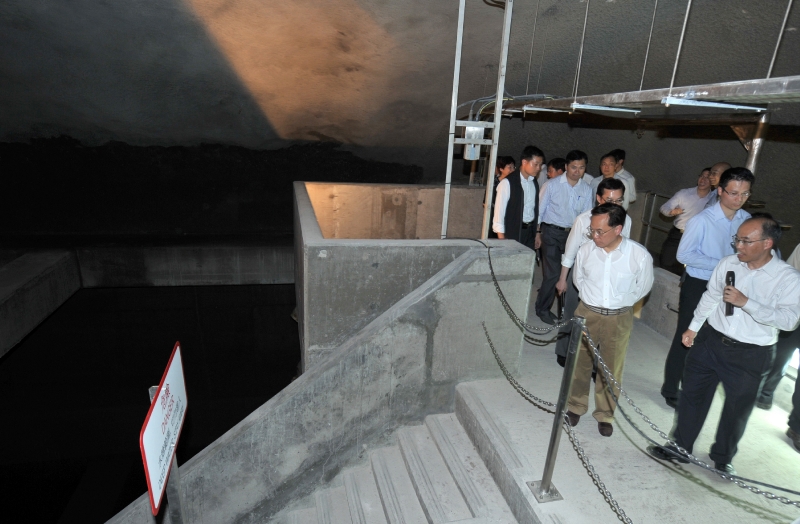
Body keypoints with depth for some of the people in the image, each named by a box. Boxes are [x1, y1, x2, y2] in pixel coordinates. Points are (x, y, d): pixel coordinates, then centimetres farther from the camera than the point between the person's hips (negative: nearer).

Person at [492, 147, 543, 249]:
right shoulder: (507, 183, -10)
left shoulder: (534, 183, 10)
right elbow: (499, 211, -11)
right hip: (512, 233, -6)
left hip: (530, 232, 6)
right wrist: (502, 239, -13)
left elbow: (536, 208, 12)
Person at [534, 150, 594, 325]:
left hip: (572, 233, 4)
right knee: (552, 273, -6)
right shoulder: (552, 185, -7)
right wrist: (537, 233, -4)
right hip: (551, 232, -4)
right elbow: (540, 209, -3)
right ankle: (542, 309, 13)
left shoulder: (586, 190, 2)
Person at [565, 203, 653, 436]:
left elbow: (643, 286, 1)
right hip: (587, 313, 1)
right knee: (580, 363, 14)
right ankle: (575, 406, 37)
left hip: (619, 319, -1)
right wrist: (592, 299, 9)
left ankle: (605, 414, 36)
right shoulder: (585, 250, -14)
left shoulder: (640, 256, -18)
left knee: (611, 369, 14)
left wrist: (619, 303, 5)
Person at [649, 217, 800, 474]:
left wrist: (746, 303, -32)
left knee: (737, 409, 15)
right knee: (692, 395, 13)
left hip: (750, 355, -3)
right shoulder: (728, 263, -5)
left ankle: (723, 458, 39)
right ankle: (680, 446, 32)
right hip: (710, 340, 3)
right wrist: (693, 327, 16)